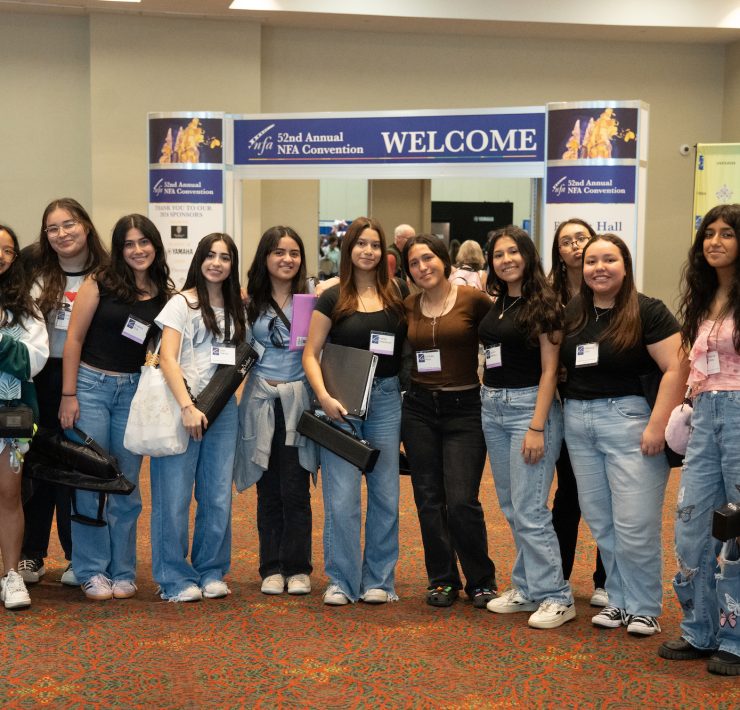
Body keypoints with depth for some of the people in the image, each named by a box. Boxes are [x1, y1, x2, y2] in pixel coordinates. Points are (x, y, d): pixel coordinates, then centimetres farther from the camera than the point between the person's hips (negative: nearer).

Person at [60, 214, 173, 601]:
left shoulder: (164, 294, 5)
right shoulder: (101, 282, -5)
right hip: (91, 384, -3)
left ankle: (122, 571, 17)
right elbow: (74, 338, -5)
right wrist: (68, 395, -8)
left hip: (134, 390, 3)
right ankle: (92, 572, 11)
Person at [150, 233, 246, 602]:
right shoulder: (182, 303, -2)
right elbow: (168, 358, -11)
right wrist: (187, 407, -20)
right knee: (175, 496, -4)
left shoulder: (235, 308, 14)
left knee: (218, 496, 6)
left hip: (224, 408, 5)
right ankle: (176, 579, 6)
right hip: (183, 405, -5)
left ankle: (211, 572, 18)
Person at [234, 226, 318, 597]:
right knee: (268, 491, 7)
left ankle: (298, 568, 11)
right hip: (261, 401, 2)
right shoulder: (250, 302, 8)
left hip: (298, 401, -2)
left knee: (295, 492, -2)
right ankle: (272, 568, 16)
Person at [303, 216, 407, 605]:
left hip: (386, 398, 2)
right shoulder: (332, 297, -1)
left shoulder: (397, 292, 4)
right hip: (341, 400, -2)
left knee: (386, 493, 7)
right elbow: (310, 354, -3)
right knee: (341, 496, -2)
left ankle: (379, 580, 19)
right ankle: (342, 581, 9)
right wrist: (323, 395, -15)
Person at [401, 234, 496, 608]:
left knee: (461, 502, -8)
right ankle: (442, 580, 22)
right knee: (429, 500, 8)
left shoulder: (473, 300, -6)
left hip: (464, 409, -4)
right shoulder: (407, 307, 6)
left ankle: (481, 580, 13)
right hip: (419, 408, 4)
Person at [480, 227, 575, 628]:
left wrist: (537, 427, -18)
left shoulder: (543, 304, -8)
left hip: (529, 404, -7)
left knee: (529, 509, -9)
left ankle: (555, 597, -1)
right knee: (510, 506, 11)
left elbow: (549, 370, -12)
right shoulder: (494, 305, 11)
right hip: (492, 406, 7)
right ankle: (527, 589, 20)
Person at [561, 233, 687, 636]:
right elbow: (557, 367, 18)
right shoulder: (571, 314, 9)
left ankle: (644, 609, 11)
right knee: (600, 522, 11)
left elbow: (675, 369, -14)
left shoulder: (647, 311, -8)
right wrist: (564, 406, 6)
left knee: (634, 524, -5)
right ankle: (619, 600, 24)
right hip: (577, 424, 6)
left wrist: (657, 425, -19)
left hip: (628, 418, -6)